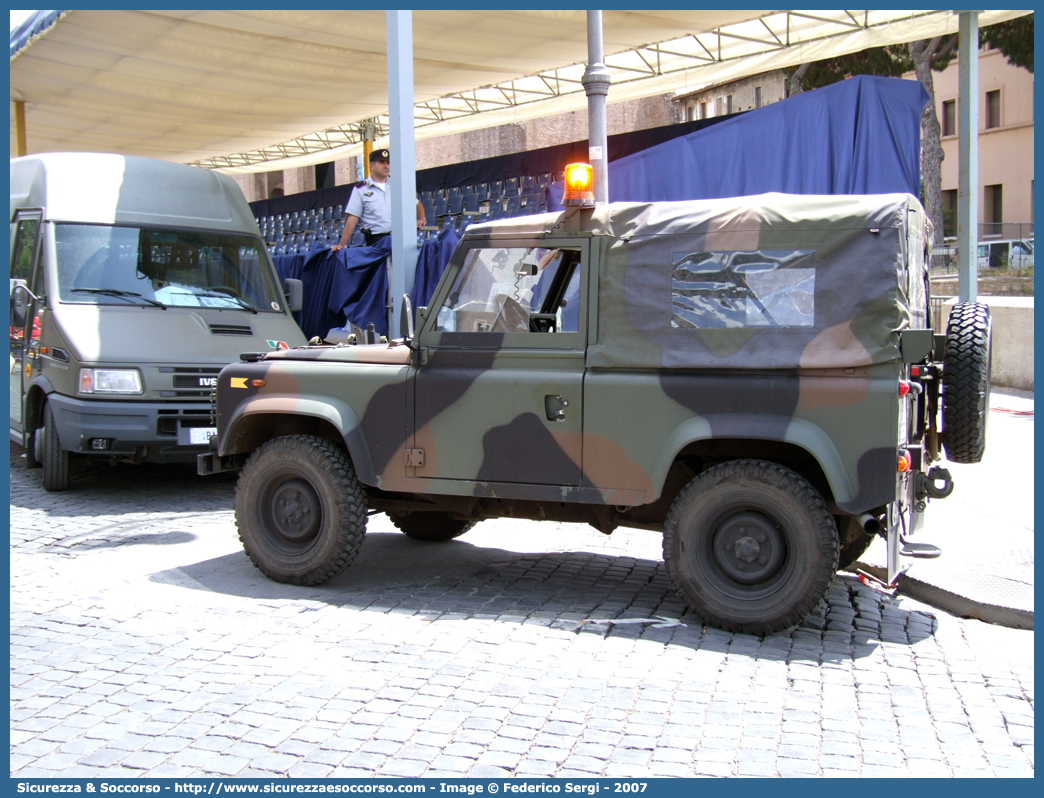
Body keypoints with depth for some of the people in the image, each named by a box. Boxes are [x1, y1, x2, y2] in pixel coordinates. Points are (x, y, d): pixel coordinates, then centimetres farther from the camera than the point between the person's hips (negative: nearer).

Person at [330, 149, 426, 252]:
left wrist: (422, 219, 6)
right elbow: (352, 219, 2)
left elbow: (417, 204, 27)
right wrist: (342, 245, -4)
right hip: (376, 241, -2)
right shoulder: (361, 190, 7)